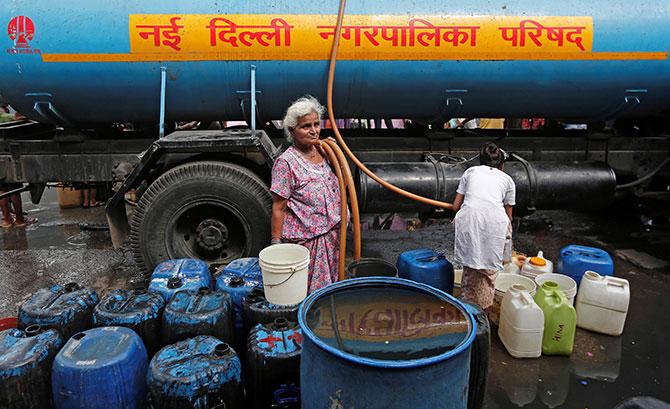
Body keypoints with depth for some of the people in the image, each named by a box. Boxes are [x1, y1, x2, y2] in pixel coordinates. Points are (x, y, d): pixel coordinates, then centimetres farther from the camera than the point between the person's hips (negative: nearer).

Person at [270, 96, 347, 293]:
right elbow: (278, 208, -15)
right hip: (305, 239, -7)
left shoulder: (323, 153, 4)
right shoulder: (286, 162, -16)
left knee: (332, 284, 19)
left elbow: (340, 186, 21)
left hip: (332, 235, 7)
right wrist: (276, 244, -15)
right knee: (309, 291, 5)